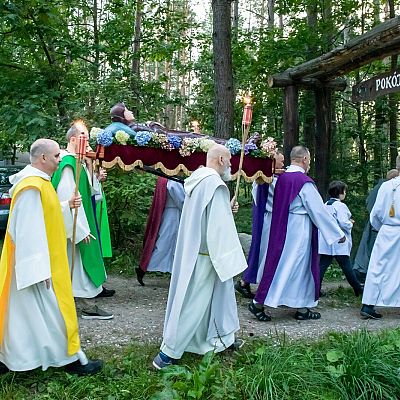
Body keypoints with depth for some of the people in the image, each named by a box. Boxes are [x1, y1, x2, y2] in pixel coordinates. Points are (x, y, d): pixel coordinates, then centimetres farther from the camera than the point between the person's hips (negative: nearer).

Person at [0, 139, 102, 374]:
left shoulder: (38, 181, 10)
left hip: (40, 260, 10)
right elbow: (28, 230, -25)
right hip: (36, 263, -10)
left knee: (23, 310, 16)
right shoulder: (32, 186, -22)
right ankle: (71, 358, 13)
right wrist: (41, 270, -25)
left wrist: (67, 205, 8)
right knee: (52, 310, 1)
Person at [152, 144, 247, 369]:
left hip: (193, 249, 10)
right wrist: (227, 258, -16)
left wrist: (227, 208, 12)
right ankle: (170, 351, 4)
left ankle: (222, 338, 35)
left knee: (217, 293, 21)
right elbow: (218, 226, -22)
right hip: (206, 253, -10)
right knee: (193, 302, -2)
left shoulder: (198, 179, 9)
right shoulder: (215, 184, -20)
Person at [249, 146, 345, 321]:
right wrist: (337, 233, -4)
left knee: (280, 263, 13)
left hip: (281, 231, 7)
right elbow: (319, 210, -12)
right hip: (299, 232, -7)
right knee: (300, 266, 2)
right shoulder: (304, 182, -16)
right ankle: (302, 308, 10)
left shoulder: (282, 178, 4)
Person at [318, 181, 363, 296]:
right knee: (346, 267, 3)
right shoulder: (340, 206, -13)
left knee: (322, 265, 4)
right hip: (339, 243, -6)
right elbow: (343, 223, -21)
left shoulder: (325, 205, 10)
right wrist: (350, 223, 0)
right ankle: (358, 289, 16)